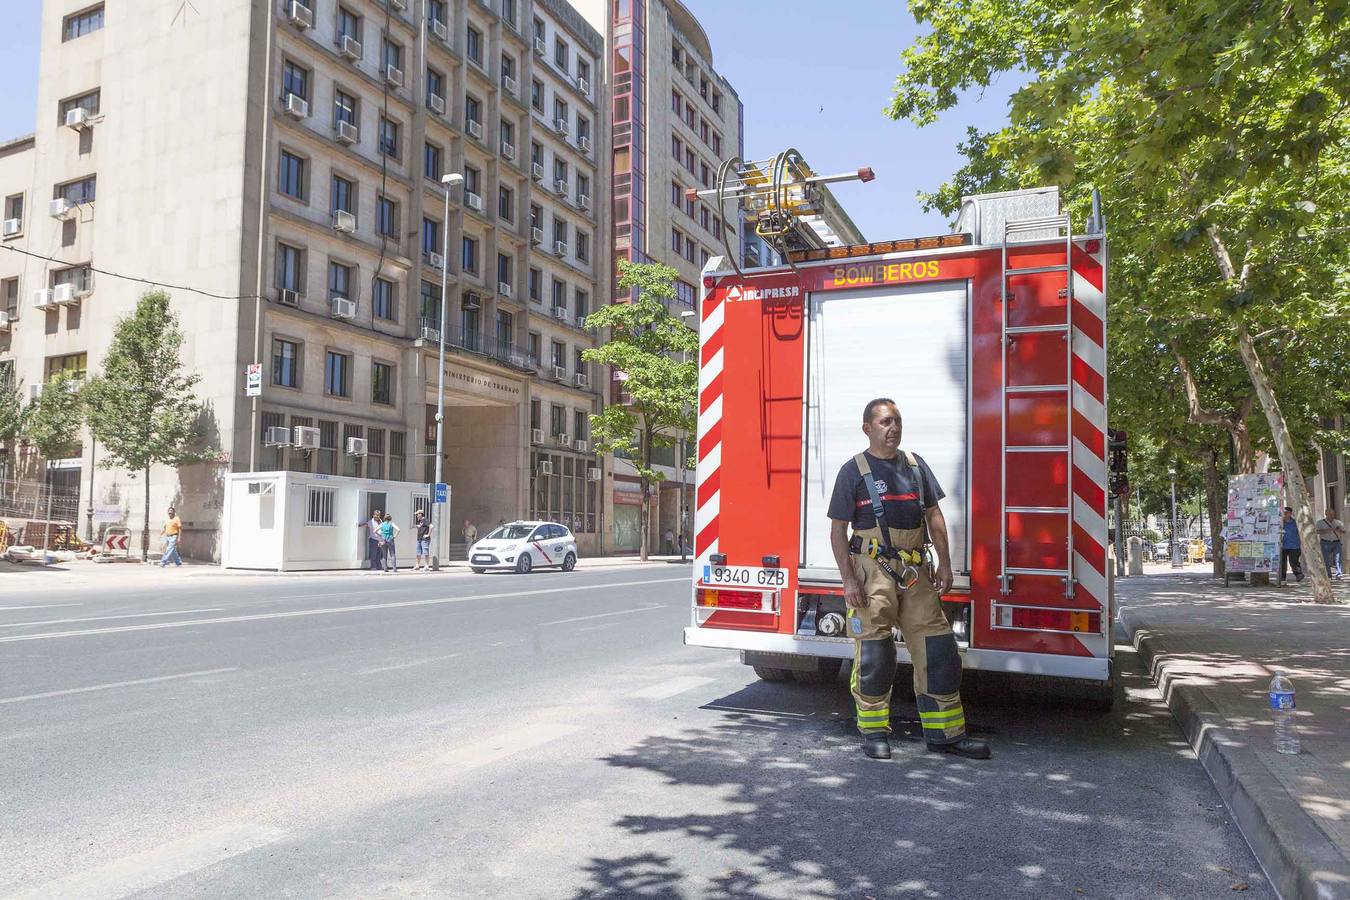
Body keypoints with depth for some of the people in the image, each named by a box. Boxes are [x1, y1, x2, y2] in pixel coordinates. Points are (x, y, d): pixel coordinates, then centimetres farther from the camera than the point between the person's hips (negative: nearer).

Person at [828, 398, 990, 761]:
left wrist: (944, 564, 6)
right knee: (874, 655, 0)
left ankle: (945, 732, 15)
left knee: (937, 648, 4)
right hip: (872, 571, -5)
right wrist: (848, 580, -11)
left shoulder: (916, 465, 12)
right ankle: (874, 733, 13)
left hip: (915, 572, 5)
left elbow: (934, 516, 15)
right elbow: (838, 530, -4)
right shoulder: (854, 470, -2)